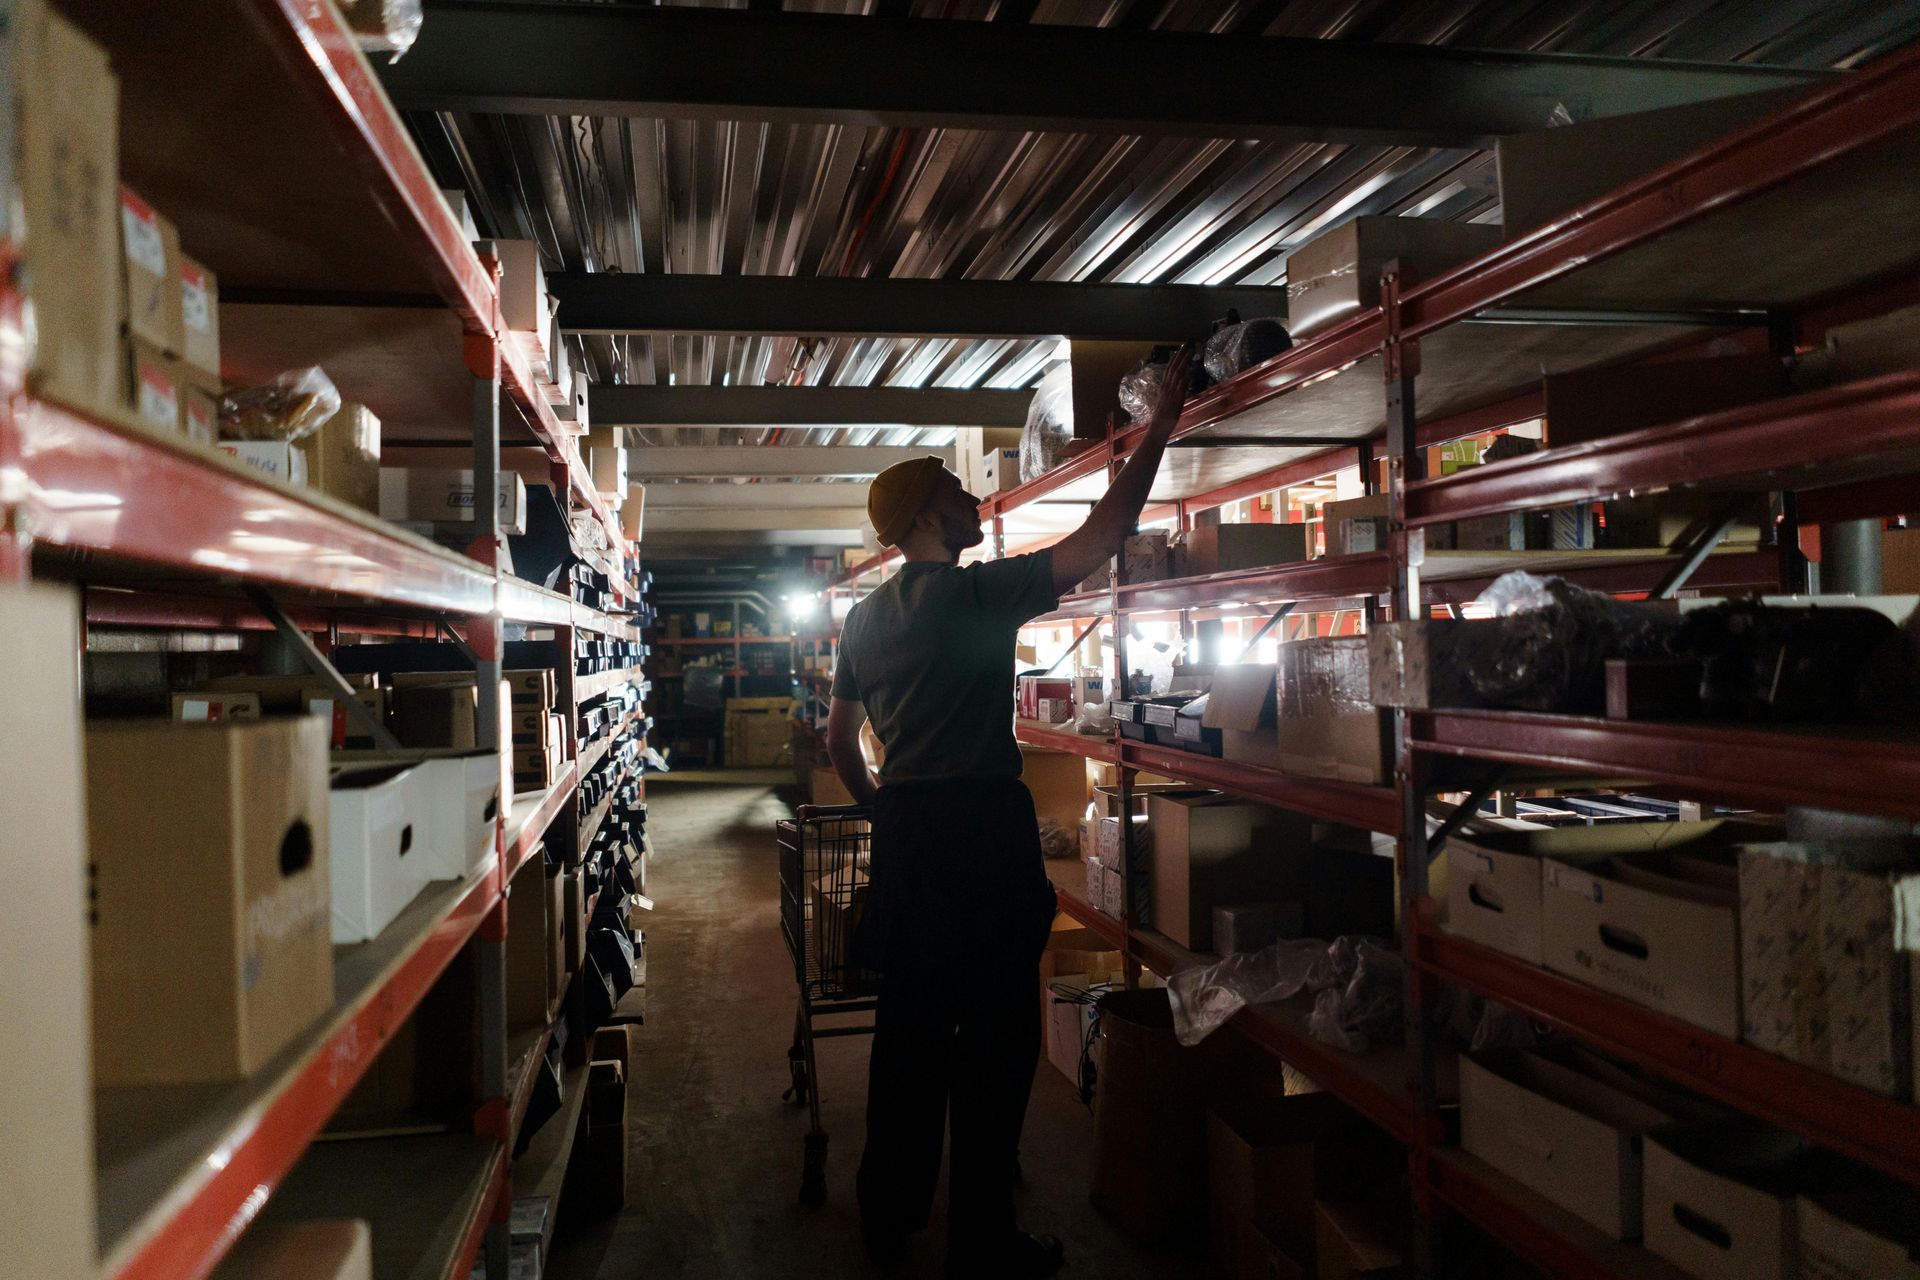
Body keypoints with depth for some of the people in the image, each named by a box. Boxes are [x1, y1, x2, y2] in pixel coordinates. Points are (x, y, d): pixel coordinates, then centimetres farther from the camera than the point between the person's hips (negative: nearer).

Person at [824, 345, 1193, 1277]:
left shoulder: (866, 616, 12)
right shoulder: (976, 592, -10)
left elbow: (838, 735, 19)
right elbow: (1101, 536, -13)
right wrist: (1161, 422, -5)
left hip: (903, 830, 7)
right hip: (981, 825, -7)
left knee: (909, 1022, 16)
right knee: (996, 1033, 2)